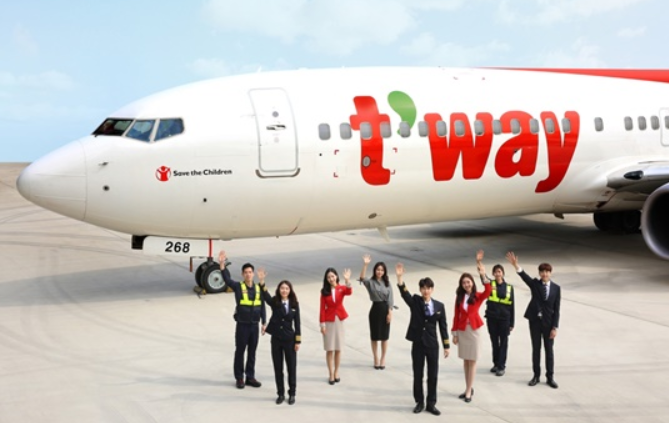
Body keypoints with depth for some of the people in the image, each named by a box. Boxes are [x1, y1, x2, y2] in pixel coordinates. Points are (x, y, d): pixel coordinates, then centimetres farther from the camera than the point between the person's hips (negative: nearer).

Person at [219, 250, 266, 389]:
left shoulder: (258, 289, 4)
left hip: (254, 325, 3)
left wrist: (264, 322, 4)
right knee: (240, 351, 5)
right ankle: (239, 378, 15)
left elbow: (262, 307, 8)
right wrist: (222, 264, -37)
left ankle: (250, 377, 20)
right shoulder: (238, 287, -6)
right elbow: (227, 279, -23)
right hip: (242, 325, -3)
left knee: (252, 352, 10)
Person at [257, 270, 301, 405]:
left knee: (291, 367, 6)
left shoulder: (294, 304, -2)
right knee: (278, 368, 8)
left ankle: (292, 394, 18)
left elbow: (297, 323, -1)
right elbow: (265, 295, -23)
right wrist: (261, 281, -40)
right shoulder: (274, 302, -3)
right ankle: (280, 394, 20)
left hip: (289, 340, -1)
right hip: (276, 339, 1)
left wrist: (298, 341, -4)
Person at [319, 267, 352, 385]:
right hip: (328, 321, -1)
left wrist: (347, 280, -41)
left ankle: (336, 373, 22)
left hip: (339, 320, 1)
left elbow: (349, 292, -25)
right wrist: (322, 324, -8)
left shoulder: (341, 289, -2)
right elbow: (322, 308, -4)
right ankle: (331, 374, 10)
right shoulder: (324, 291, -3)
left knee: (338, 349, 9)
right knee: (329, 349, 2)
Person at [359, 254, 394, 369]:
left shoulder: (387, 283, 2)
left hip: (385, 309, 1)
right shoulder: (371, 282, -5)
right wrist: (365, 265, -37)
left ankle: (383, 359, 22)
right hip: (375, 309, -1)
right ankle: (376, 359, 20)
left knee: (384, 336, 8)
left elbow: (390, 299, 0)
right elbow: (362, 278, -27)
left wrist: (390, 312, -8)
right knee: (375, 336, 6)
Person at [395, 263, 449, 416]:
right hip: (417, 344, 0)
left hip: (432, 344, 1)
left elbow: (443, 327, 3)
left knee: (433, 375, 6)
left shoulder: (439, 306, 0)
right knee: (417, 374, 8)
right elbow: (404, 293, -23)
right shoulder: (414, 302, -3)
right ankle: (419, 402, 21)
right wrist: (399, 277, -39)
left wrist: (446, 346, 3)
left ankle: (431, 403, 18)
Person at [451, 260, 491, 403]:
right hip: (462, 330, 3)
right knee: (465, 360, 11)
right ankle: (468, 388, 22)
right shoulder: (459, 297, 1)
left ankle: (469, 391, 7)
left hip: (473, 330, -3)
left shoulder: (478, 297, -6)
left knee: (472, 361, 2)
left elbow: (488, 292, -27)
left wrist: (484, 276, -37)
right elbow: (456, 315, 4)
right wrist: (454, 333, 3)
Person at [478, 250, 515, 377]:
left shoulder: (509, 287, -1)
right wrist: (479, 262, -40)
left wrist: (512, 323, 0)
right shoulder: (490, 284, -1)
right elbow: (482, 276, -22)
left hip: (504, 319, -1)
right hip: (491, 317, 1)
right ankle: (496, 363, 26)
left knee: (503, 342, 4)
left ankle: (501, 366, 12)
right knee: (494, 342, 12)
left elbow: (512, 306, 1)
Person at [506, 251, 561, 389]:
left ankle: (550, 377, 17)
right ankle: (536, 375, 20)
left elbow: (556, 309, -3)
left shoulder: (556, 288, -2)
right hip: (535, 321, 0)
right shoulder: (535, 284, -2)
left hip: (548, 322, 0)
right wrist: (516, 265, -43)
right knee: (536, 349, 9)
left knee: (549, 350, 6)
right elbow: (524, 276, -23)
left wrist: (555, 327, -8)